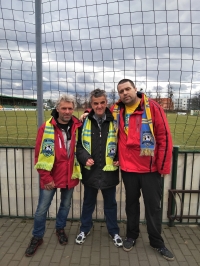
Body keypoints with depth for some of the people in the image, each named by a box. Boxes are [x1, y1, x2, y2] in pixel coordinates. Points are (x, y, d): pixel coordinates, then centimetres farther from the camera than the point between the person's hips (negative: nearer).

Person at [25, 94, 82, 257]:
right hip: (50, 177, -2)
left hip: (70, 176, 3)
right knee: (42, 209, 9)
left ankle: (60, 229, 46)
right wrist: (46, 178, -11)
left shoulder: (78, 127, -3)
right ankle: (37, 237, 33)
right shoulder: (46, 128, -11)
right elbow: (40, 154, -10)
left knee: (66, 205, 20)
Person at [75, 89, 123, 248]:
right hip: (90, 170, 1)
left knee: (110, 203, 17)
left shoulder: (114, 121, -4)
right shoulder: (85, 122, -2)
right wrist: (85, 158, -12)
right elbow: (78, 144, 3)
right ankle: (85, 229, 42)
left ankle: (114, 231, 38)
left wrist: (119, 158, -7)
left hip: (109, 171, -1)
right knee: (88, 202, 20)